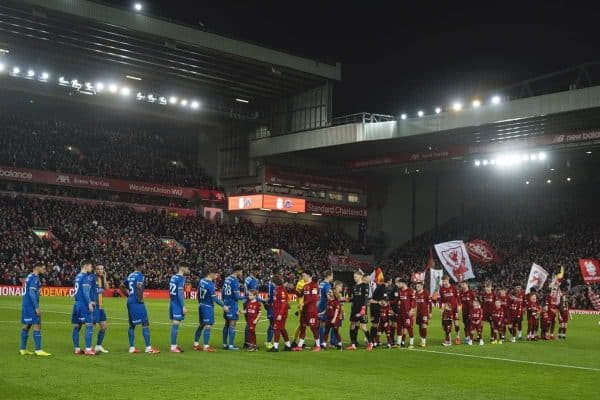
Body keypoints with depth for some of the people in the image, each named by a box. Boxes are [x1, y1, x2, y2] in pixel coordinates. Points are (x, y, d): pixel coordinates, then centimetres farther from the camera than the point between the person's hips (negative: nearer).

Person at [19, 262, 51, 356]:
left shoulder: (29, 277, 16)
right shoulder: (35, 278, -14)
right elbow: (32, 293, -21)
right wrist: (37, 308, -22)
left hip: (26, 305, 10)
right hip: (31, 305, -10)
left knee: (26, 326, 12)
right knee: (37, 326, -9)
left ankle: (23, 349, 15)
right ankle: (38, 350, -10)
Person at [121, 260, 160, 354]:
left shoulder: (130, 275, 16)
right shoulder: (140, 275, -10)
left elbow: (122, 286, 25)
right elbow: (139, 286, -28)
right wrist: (140, 298, -17)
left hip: (130, 301, 9)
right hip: (137, 302, -9)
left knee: (132, 324, 12)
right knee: (145, 323, -5)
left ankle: (132, 348, 14)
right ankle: (148, 347, -5)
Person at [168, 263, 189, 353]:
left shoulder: (173, 277, 13)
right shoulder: (181, 279, -13)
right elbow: (180, 294, -18)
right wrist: (183, 307, -17)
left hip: (172, 303, 9)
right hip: (178, 304, -9)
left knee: (174, 325, 14)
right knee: (175, 325, -7)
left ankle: (174, 345, 21)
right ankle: (173, 347, -5)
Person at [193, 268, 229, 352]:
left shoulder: (202, 280, 5)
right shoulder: (210, 284, -20)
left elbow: (198, 293, 14)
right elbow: (214, 298, -20)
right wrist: (223, 306, -13)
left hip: (201, 305, 9)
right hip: (208, 307, -9)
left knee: (201, 325, 17)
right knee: (208, 326, -2)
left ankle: (196, 344, 22)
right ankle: (206, 346, 1)